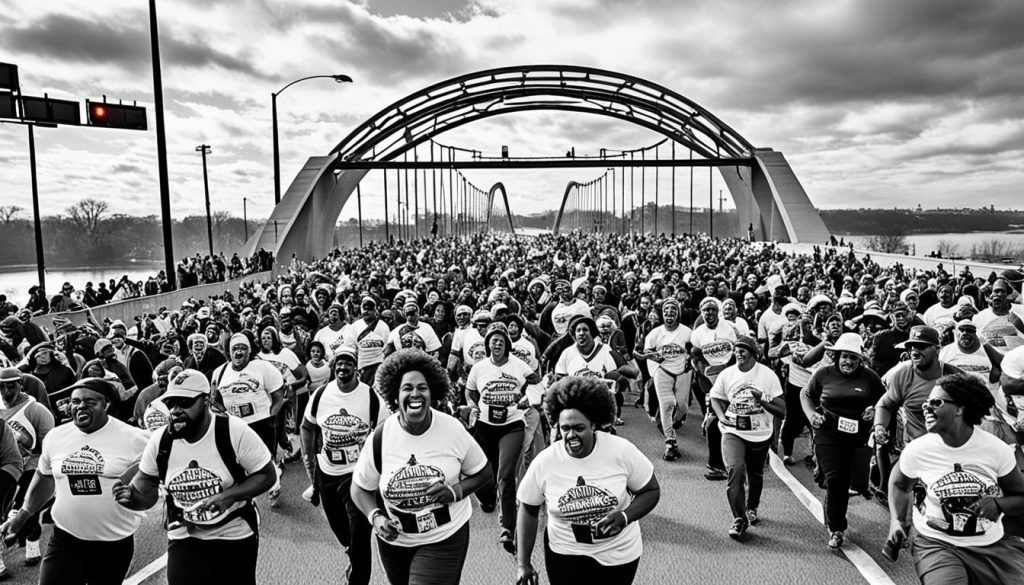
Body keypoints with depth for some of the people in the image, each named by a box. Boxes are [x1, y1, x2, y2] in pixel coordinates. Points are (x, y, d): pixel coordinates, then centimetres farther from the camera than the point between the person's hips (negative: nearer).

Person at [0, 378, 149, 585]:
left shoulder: (133, 439, -13)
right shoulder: (55, 437, 1)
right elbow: (45, 477, 18)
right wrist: (22, 515, 18)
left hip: (115, 542, -2)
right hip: (65, 538, 2)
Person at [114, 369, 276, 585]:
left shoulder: (235, 431, -20)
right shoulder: (160, 440, -9)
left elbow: (266, 475, -14)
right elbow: (145, 481, 4)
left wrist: (229, 496, -28)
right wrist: (131, 496, -18)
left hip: (235, 536, -2)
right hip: (185, 538, 2)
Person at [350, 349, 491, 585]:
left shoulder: (453, 430, -14)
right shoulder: (380, 438, -13)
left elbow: (483, 472, 0)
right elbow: (360, 488, 1)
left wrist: (457, 491, -18)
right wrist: (376, 517, -17)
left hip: (445, 539, -2)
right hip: (394, 540, 2)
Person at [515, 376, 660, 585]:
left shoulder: (621, 451, -18)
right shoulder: (543, 462, -16)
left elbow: (651, 491, -6)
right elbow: (528, 510, -3)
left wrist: (625, 517, -23)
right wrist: (524, 563, -4)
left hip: (619, 553, 0)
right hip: (565, 555, 0)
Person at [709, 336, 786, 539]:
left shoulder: (767, 375, -8)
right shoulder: (726, 374, -5)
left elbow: (782, 412, -7)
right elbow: (715, 398, 11)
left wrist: (762, 400, -23)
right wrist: (722, 417, -7)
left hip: (760, 434, 1)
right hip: (733, 432, -1)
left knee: (755, 476, 17)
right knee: (735, 470, -21)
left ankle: (752, 509, 46)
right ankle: (739, 519, -9)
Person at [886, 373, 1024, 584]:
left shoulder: (997, 449, -8)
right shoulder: (917, 450, -8)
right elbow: (899, 484, 12)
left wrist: (998, 504, -17)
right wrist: (896, 520, 0)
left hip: (993, 545, 3)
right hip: (936, 543, -3)